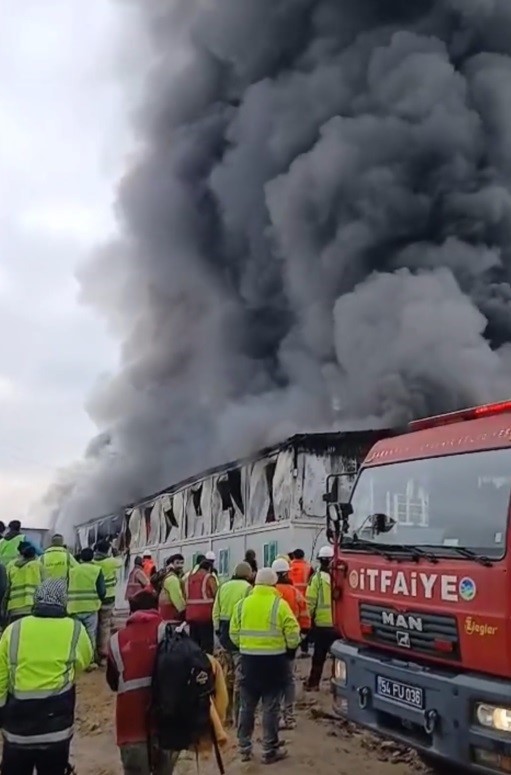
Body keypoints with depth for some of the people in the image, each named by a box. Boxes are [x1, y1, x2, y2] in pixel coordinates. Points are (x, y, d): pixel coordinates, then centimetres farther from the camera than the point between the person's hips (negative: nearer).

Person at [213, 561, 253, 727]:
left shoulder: (223, 587, 9)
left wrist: (218, 630, 15)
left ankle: (225, 712, 25)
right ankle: (237, 715, 4)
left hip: (224, 631, 6)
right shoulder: (248, 588, -10)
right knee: (240, 674, 0)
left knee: (226, 673, 16)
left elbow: (216, 612, 9)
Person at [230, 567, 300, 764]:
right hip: (274, 660, -3)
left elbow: (234, 634, 3)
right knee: (271, 707, 7)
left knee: (247, 706, 15)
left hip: (249, 659, 3)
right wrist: (291, 648, 12)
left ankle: (244, 747, 23)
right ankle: (270, 751, 14)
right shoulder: (280, 605, -10)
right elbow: (293, 635, -10)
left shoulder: (242, 604, 0)